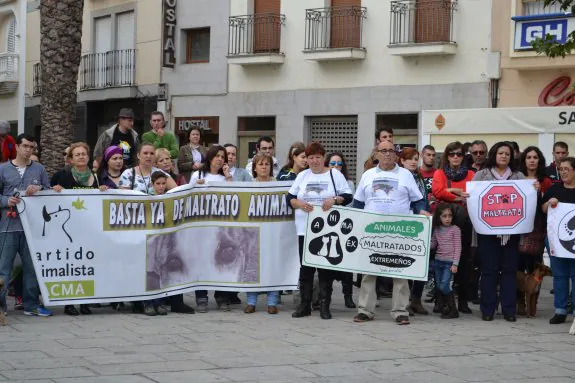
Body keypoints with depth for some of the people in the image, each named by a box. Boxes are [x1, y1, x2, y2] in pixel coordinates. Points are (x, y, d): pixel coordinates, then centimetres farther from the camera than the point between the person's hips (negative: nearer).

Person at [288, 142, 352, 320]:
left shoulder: (335, 174, 4)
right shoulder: (302, 176, 13)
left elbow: (348, 196, 0)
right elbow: (290, 197, 10)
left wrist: (334, 199, -19)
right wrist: (299, 203, -11)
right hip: (305, 229, 3)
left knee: (326, 267, 0)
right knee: (305, 267, 4)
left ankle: (324, 306, 6)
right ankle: (304, 305, 11)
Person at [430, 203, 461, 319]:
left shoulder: (455, 229, -4)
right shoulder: (437, 230, 10)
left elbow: (458, 247, -6)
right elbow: (432, 245, 12)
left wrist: (455, 264, -11)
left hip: (449, 262, -5)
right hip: (438, 261, 6)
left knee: (444, 286, -14)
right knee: (439, 286, 6)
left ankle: (453, 310, -4)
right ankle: (444, 308, 16)